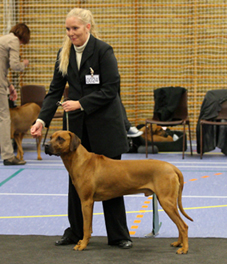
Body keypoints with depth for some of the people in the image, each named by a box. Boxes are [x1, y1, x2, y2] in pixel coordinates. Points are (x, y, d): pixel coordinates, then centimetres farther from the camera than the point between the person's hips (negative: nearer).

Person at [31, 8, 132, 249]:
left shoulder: (103, 51, -13)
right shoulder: (64, 54, 4)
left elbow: (110, 90, -16)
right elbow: (55, 91, 3)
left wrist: (81, 104, -21)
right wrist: (42, 119, -9)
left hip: (104, 124, -5)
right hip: (77, 124, 5)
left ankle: (118, 235, 11)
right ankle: (76, 232, 20)